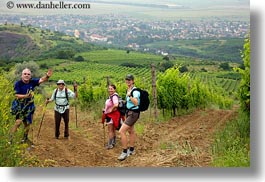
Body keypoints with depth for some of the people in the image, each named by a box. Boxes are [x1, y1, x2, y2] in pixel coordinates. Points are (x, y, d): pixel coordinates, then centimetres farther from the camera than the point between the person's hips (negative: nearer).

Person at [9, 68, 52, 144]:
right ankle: (10, 138, -3)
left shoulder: (32, 82, -6)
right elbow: (17, 95, -18)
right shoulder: (18, 83, -15)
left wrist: (47, 76, -35)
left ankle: (25, 137, 34)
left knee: (27, 123, 14)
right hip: (21, 106, -4)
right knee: (18, 122, -16)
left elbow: (41, 80, -14)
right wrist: (26, 96, -32)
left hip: (30, 106, 4)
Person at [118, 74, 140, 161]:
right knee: (131, 131, 20)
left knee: (121, 131, -15)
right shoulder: (128, 90, 7)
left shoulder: (135, 91, -19)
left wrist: (129, 95, -35)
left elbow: (136, 103, -35)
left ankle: (124, 152, -6)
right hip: (129, 112, 10)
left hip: (134, 113, -10)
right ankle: (131, 150, 34)